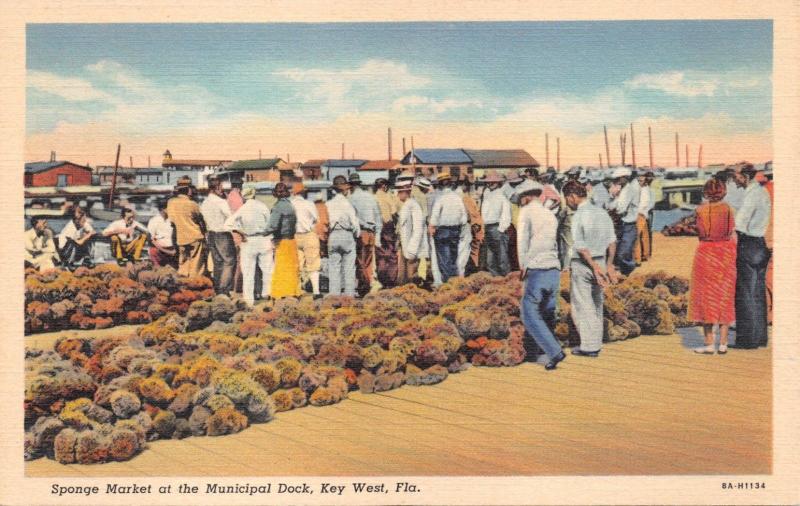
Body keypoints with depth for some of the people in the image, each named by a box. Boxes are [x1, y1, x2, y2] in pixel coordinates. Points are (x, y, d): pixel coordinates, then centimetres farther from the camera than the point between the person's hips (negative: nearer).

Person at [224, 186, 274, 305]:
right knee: (267, 268, 14)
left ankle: (249, 299, 9)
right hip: (264, 239, 0)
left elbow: (228, 223, -12)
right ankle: (266, 292, 19)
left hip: (248, 241, 0)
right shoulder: (262, 206, -3)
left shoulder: (242, 209, -3)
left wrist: (241, 233, -1)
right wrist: (272, 241, 5)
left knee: (248, 271, 6)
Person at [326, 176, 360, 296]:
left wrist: (327, 234, 12)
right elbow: (354, 221, -6)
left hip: (332, 236, 4)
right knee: (349, 267, 2)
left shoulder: (328, 204, 4)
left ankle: (334, 294, 7)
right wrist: (357, 234, 9)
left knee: (333, 268, 7)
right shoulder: (347, 203, -7)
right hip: (346, 234, -3)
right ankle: (349, 294, 2)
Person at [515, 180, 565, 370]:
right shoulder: (551, 215, 22)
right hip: (555, 270, 7)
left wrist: (522, 266, -3)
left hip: (537, 270, -7)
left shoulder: (527, 211, 2)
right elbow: (555, 243, 13)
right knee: (548, 314, 16)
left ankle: (555, 352, -12)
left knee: (529, 314, -3)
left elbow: (522, 238, -8)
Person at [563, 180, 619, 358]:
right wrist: (609, 265, 13)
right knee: (596, 305, 15)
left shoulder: (578, 216, -14)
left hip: (582, 264, -7)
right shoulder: (602, 213, 6)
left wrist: (595, 267, -14)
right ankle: (596, 342, 21)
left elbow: (580, 246, -18)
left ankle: (589, 346, 4)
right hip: (601, 261, 7)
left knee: (582, 306, 2)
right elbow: (612, 241, 8)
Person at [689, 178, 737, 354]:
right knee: (725, 298, 11)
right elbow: (733, 235, 1)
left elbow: (700, 235, 0)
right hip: (727, 254, 2)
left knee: (706, 298, 6)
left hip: (706, 253, -2)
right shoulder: (728, 209, -2)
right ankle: (723, 344, 12)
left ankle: (709, 344, 5)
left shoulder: (699, 211, -7)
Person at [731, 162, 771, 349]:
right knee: (758, 293, 13)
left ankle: (748, 339, 0)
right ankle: (760, 336, 19)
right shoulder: (762, 192, 14)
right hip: (760, 245, 9)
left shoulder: (752, 195, -16)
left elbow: (739, 226, -24)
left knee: (746, 294, -4)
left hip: (749, 245, -9)